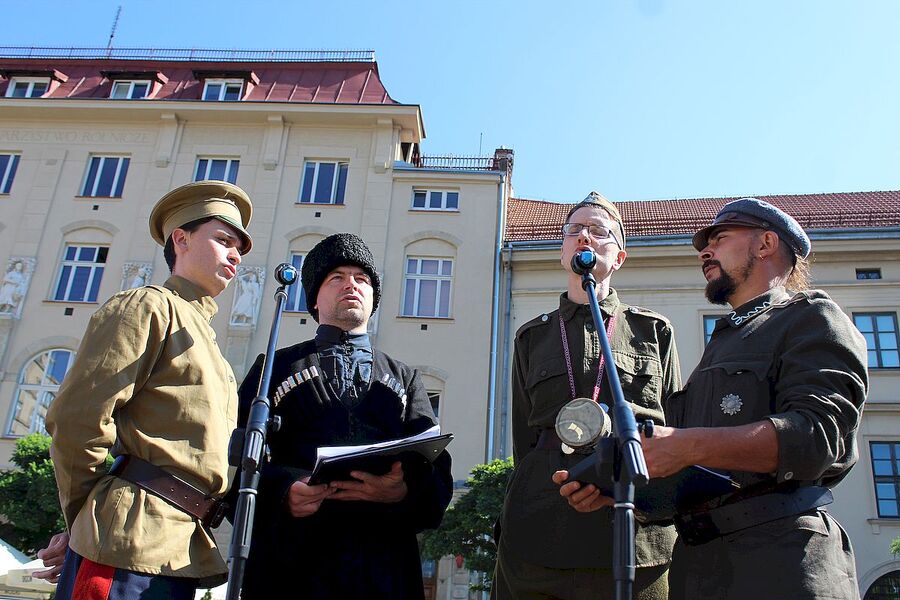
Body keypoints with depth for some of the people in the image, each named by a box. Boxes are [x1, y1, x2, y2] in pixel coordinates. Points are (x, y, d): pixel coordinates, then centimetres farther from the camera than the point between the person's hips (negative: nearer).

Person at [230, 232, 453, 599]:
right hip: (289, 564, -1)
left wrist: (404, 492, -14)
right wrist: (281, 490, -16)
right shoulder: (275, 367, 16)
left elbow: (437, 476, 9)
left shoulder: (405, 379, 20)